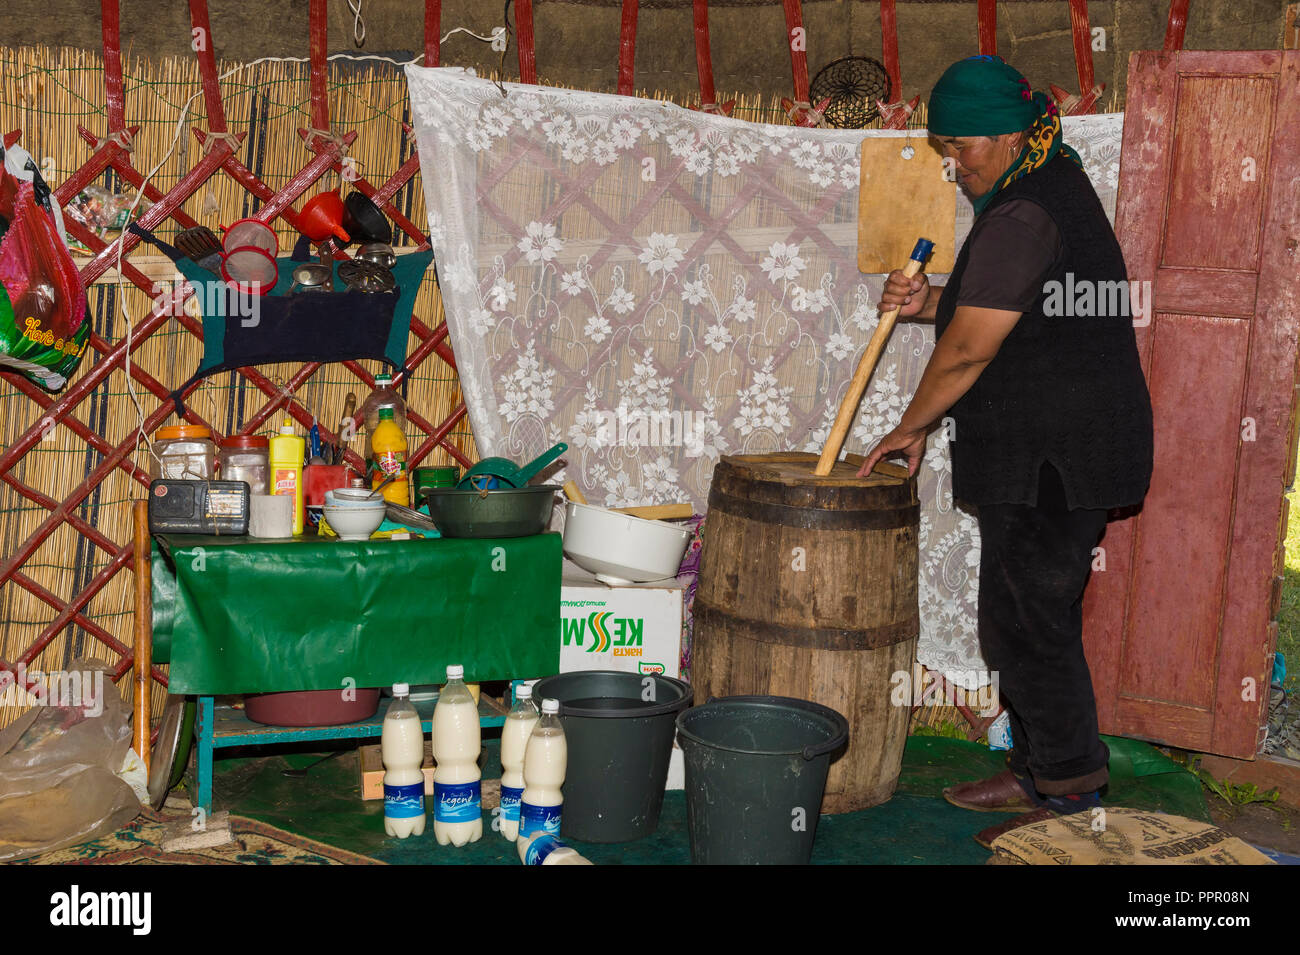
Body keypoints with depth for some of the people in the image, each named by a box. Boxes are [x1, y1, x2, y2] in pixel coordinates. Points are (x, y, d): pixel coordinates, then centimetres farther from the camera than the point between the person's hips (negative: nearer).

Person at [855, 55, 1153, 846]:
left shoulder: (1023, 216, -19)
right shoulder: (1054, 186, 15)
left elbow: (968, 350, -17)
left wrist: (913, 427, -3)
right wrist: (931, 301, 4)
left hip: (1051, 461, -11)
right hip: (1058, 454, 11)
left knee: (1027, 624, -3)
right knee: (1030, 617, 17)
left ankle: (1071, 795, 9)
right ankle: (1038, 770, 29)